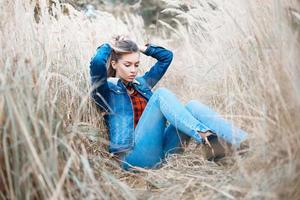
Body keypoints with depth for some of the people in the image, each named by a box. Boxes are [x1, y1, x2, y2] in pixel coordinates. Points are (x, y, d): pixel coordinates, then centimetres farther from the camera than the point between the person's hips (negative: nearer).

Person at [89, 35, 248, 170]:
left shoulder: (141, 83, 26)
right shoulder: (107, 90, 7)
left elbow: (167, 56, 29)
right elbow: (97, 63, -14)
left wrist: (142, 48, 23)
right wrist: (109, 46, 5)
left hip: (161, 149, 6)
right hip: (134, 155, -6)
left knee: (192, 106, -17)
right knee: (161, 94, -22)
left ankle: (244, 142, -35)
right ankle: (205, 136, -40)